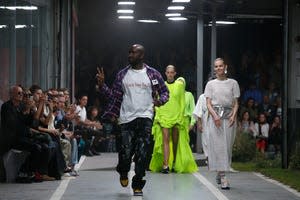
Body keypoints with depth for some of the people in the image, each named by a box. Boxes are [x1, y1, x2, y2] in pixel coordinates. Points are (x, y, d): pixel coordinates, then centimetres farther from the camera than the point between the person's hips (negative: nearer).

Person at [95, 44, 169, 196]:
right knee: (126, 152, -6)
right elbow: (114, 95, 9)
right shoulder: (122, 74, 8)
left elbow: (165, 92, 8)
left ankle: (137, 185, 6)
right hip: (127, 119, 1)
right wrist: (102, 85, -4)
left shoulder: (153, 74, 3)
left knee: (142, 153, -6)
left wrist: (161, 100, -13)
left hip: (145, 117, -1)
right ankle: (123, 172, 27)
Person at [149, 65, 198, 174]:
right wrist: (158, 115, 1)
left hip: (177, 117, 0)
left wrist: (181, 116, 1)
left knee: (176, 141, 5)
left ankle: (175, 164, 18)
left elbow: (182, 103, 7)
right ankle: (165, 165, -19)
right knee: (165, 140, -11)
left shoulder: (180, 85, 5)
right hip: (164, 116, 0)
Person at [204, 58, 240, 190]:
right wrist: (215, 116, -14)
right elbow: (208, 104, 3)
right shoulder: (210, 84, 8)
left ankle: (219, 174, 15)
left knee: (227, 145, 0)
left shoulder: (233, 83, 9)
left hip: (228, 116, 1)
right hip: (215, 116, -1)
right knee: (218, 145, -8)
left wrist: (233, 116, -10)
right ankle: (223, 177, -12)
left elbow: (236, 103, 7)